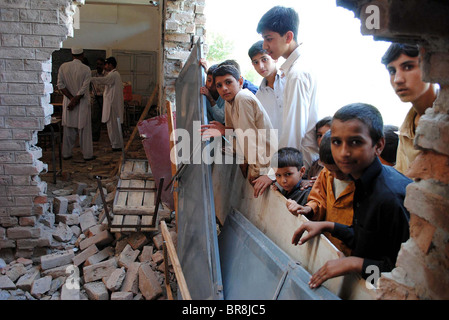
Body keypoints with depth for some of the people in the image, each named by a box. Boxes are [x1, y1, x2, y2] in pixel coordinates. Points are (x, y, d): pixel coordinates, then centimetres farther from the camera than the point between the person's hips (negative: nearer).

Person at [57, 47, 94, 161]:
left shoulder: (63, 67, -1)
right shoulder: (86, 69, -10)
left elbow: (60, 85, -4)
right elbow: (83, 88, -15)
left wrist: (71, 98, -6)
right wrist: (75, 100, -11)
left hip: (68, 101, 3)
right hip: (82, 103, -3)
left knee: (68, 129, 10)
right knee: (84, 129, 4)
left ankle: (66, 153, 16)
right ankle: (87, 154, 9)